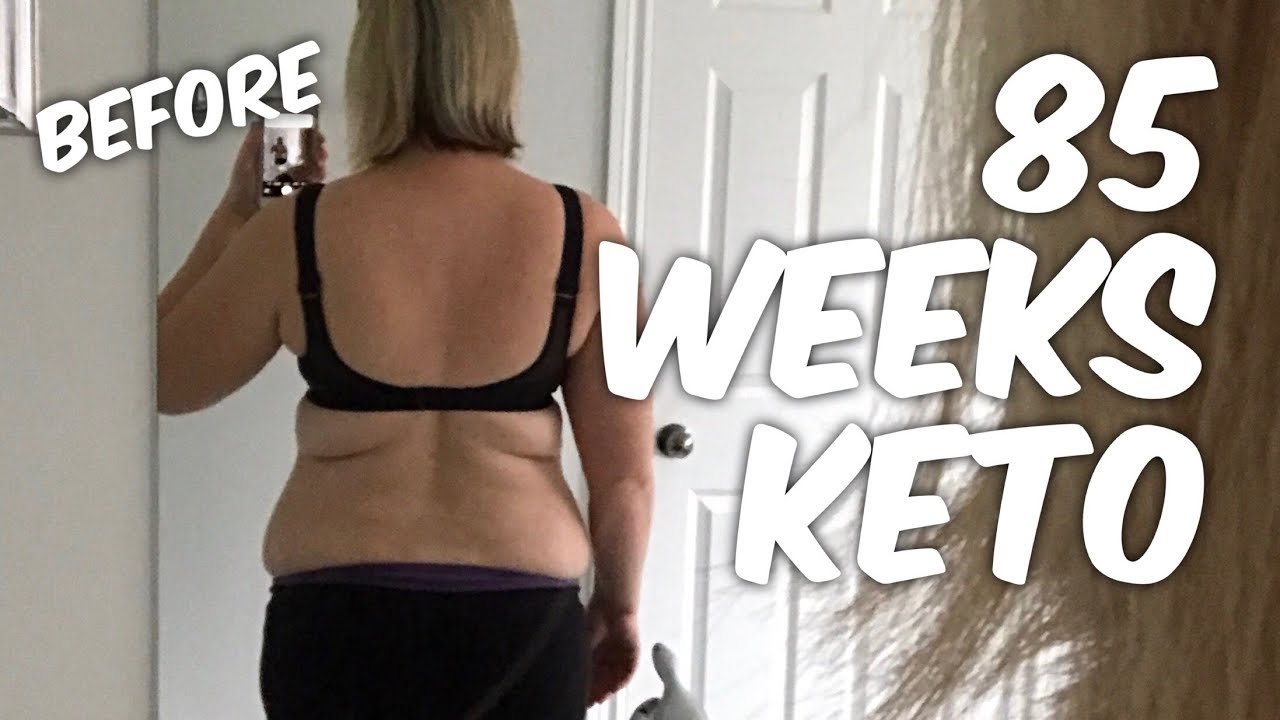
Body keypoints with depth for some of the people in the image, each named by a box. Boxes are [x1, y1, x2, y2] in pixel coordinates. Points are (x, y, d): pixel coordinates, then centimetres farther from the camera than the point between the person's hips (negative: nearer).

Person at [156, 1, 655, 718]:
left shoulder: (297, 232, -9)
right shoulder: (586, 235, -7)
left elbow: (163, 378, 8)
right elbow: (626, 475, -4)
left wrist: (237, 213, 12)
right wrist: (619, 603, 13)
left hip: (339, 619, 0)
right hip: (523, 620, 1)